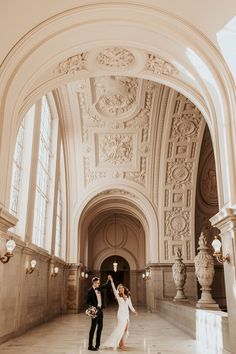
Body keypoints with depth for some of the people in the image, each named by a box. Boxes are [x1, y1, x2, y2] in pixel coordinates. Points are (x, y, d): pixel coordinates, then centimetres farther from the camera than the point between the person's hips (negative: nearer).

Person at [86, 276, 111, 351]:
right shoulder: (90, 291, -13)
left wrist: (109, 279, 1)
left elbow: (106, 285, 18)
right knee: (93, 328, -2)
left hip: (100, 310, 8)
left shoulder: (99, 288, 6)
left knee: (100, 327, 12)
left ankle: (97, 344, 23)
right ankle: (90, 346, 6)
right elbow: (87, 302, -12)